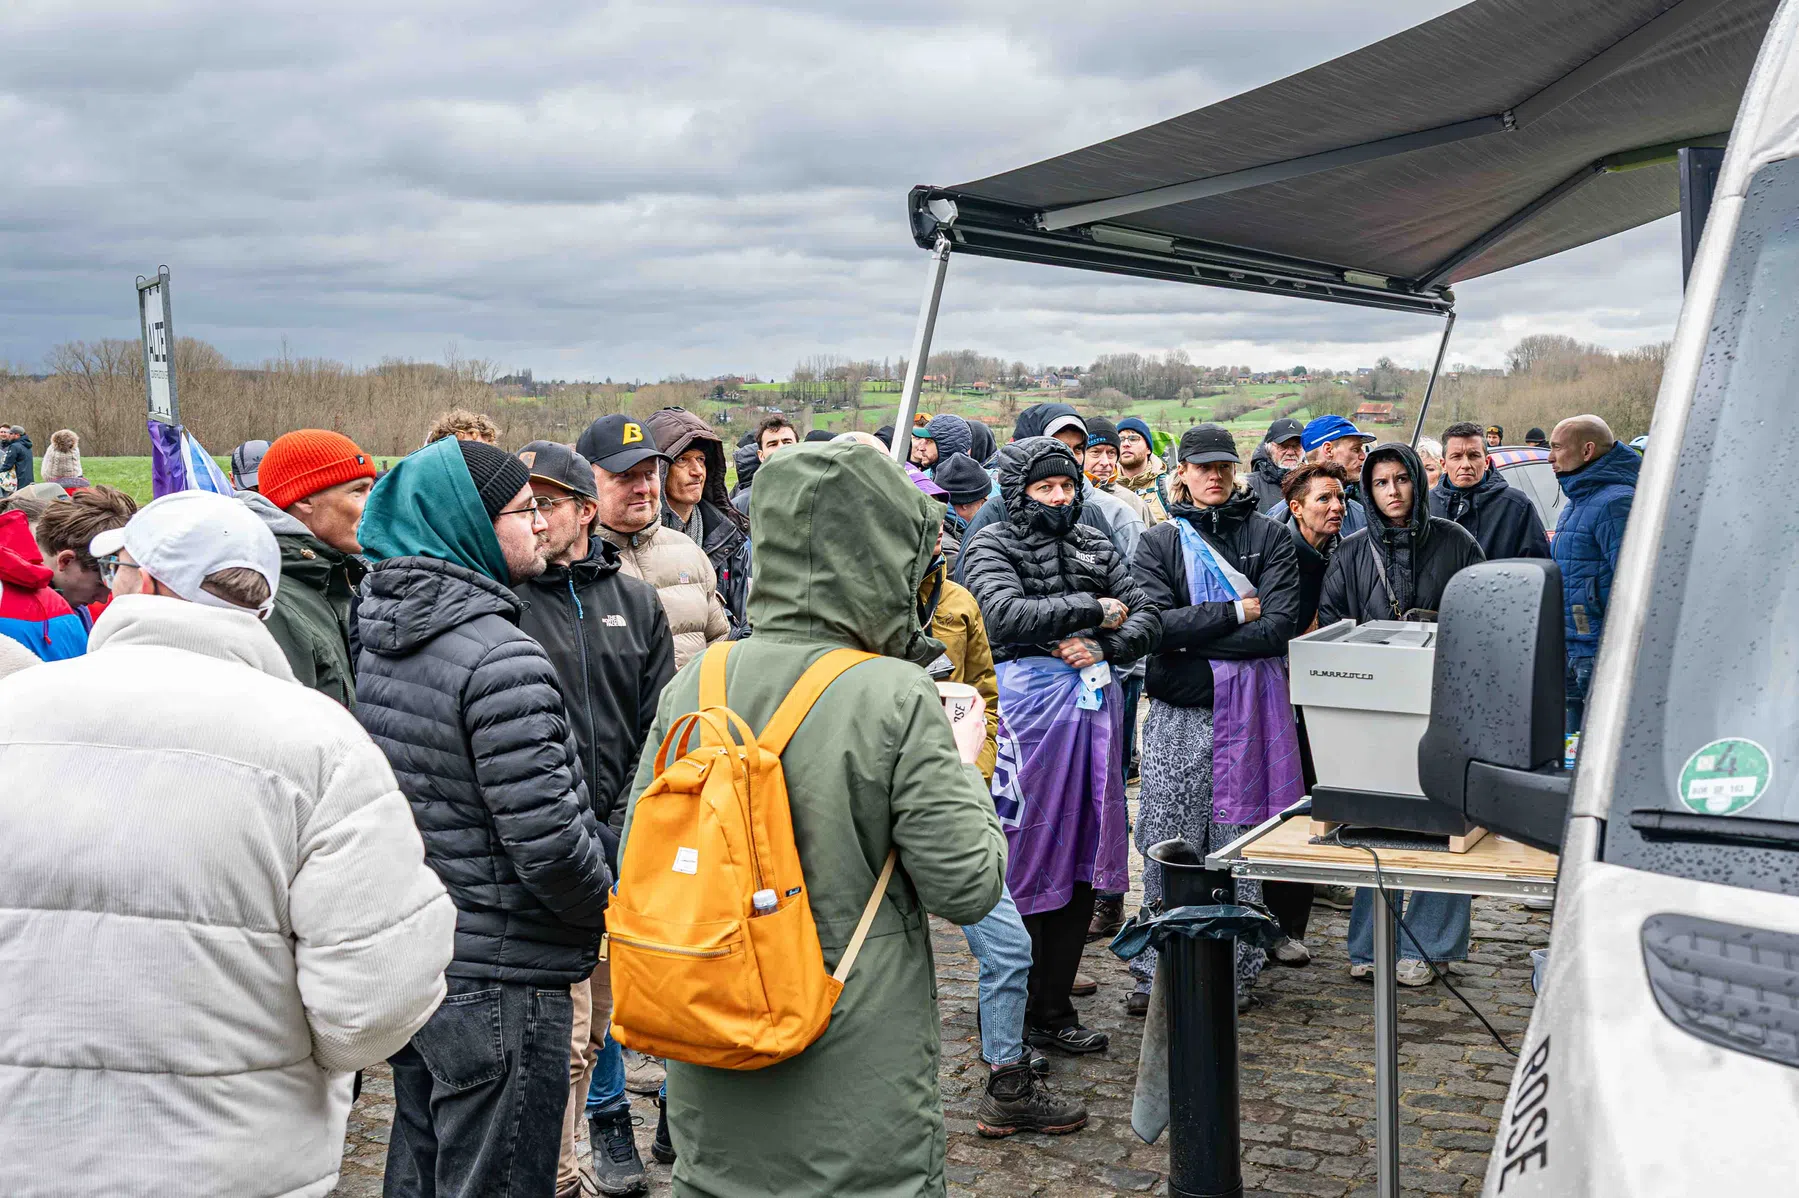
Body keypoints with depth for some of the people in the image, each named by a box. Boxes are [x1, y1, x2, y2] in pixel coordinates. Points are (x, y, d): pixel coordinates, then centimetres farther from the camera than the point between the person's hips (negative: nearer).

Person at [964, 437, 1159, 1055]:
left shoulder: (1095, 544, 16)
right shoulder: (991, 546, 0)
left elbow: (1146, 619, 11)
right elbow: (1007, 614, -18)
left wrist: (1104, 646, -9)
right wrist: (1093, 610, -11)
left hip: (1093, 703, 6)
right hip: (1028, 704, -5)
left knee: (1083, 861, 8)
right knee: (1025, 863, -3)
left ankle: (1053, 1010, 19)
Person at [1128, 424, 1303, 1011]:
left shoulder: (1269, 537, 6)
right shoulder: (1158, 542, 9)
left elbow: (1277, 628, -7)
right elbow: (1153, 622, -7)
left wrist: (1191, 635, -10)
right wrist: (1235, 613, -10)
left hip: (1249, 709, -1)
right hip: (1177, 712, 1)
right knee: (1167, 843, 1)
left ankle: (1236, 971, 13)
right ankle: (1157, 969, 10)